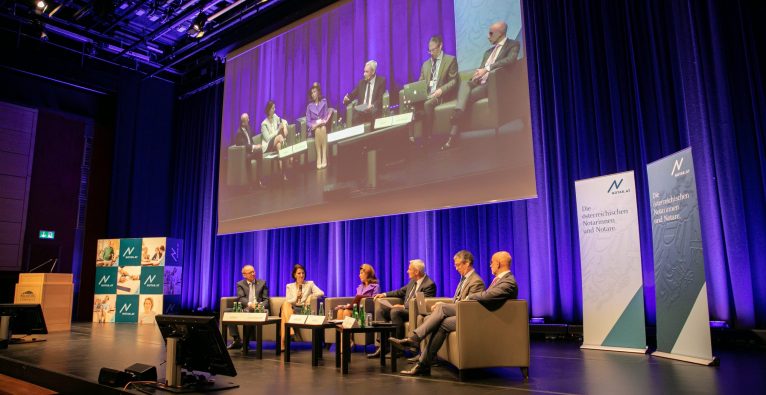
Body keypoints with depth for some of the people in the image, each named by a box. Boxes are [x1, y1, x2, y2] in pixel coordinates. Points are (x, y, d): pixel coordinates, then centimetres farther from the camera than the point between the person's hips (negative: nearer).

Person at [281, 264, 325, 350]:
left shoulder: (310, 284, 17)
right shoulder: (289, 286, 22)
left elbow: (321, 293, 0)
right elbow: (287, 302, 8)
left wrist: (310, 297, -12)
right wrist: (296, 297, -10)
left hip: (303, 309, -2)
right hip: (291, 309, 2)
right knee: (285, 304, -35)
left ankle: (283, 342, -39)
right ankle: (290, 332, -46)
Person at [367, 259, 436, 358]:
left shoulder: (429, 284, -14)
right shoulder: (413, 281, 13)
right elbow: (401, 292, 25)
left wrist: (403, 306, -23)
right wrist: (384, 294, 15)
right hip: (405, 309, 9)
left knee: (395, 311, -33)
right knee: (380, 311, -4)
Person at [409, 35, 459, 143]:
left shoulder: (450, 60, 6)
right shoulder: (425, 64, 23)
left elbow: (453, 81, -3)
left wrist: (441, 90, -19)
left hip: (440, 95, -4)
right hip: (425, 94, 5)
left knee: (427, 104, -36)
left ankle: (427, 136, -32)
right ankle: (411, 136, -33)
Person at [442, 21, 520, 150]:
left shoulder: (513, 44, 5)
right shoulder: (489, 51, 29)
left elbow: (511, 59, -16)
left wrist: (487, 68, -23)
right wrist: (477, 75, -2)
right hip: (480, 83, 6)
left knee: (467, 96, -28)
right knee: (464, 83, -28)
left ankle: (454, 133, -29)